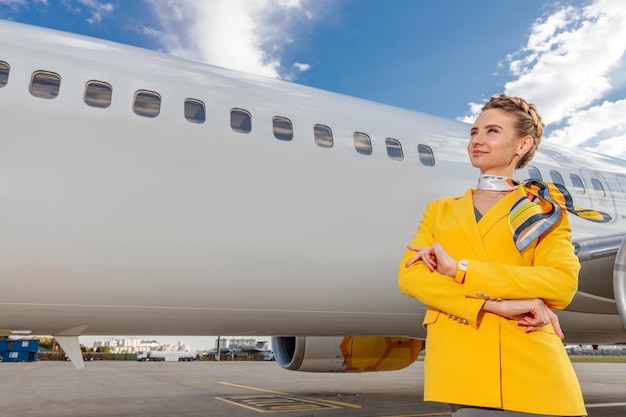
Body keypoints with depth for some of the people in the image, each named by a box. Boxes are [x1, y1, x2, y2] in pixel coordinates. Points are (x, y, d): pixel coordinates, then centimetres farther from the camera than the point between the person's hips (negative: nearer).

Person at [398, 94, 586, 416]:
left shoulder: (545, 212, 11)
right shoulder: (440, 211, 14)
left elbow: (563, 283, -8)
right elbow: (409, 275, -2)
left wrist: (458, 268, -14)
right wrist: (495, 303, -15)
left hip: (533, 370, 0)